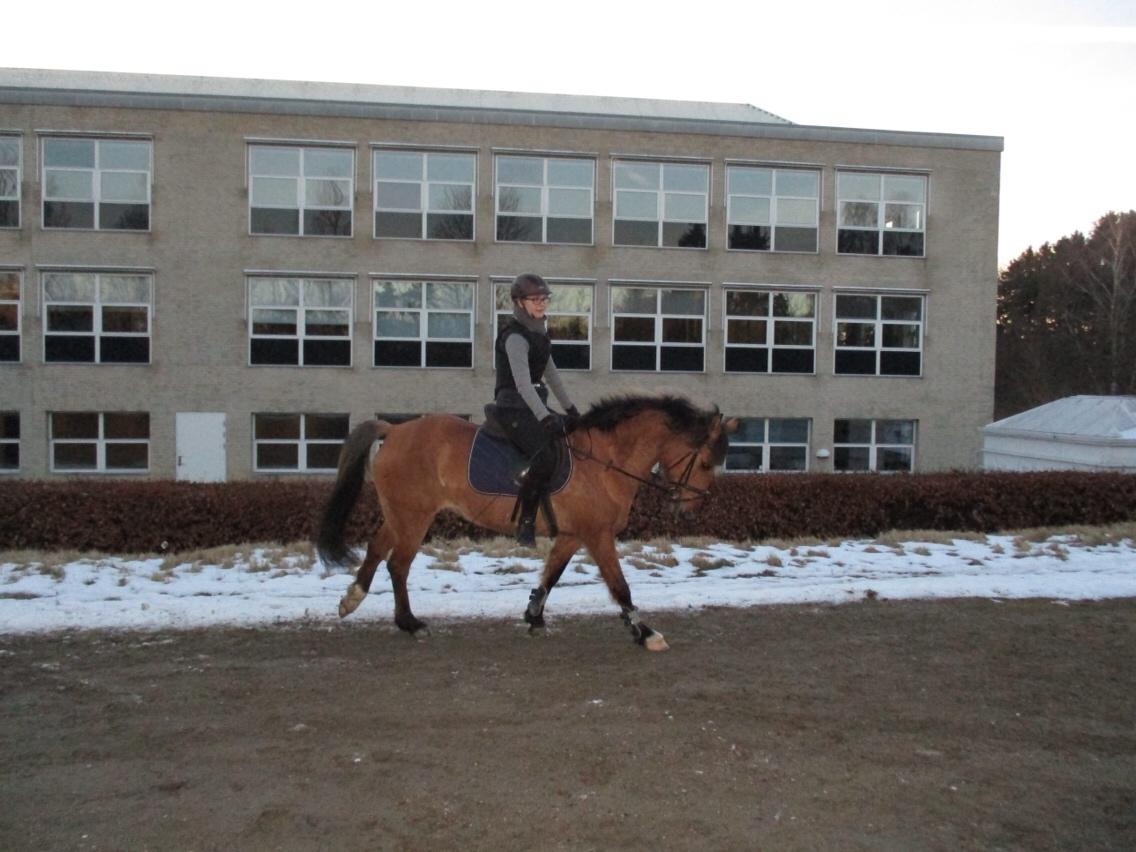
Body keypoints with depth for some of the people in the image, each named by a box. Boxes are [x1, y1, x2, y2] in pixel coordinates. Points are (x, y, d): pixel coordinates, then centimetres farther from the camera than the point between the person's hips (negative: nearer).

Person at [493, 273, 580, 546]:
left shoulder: (538, 331, 13)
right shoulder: (515, 336, -16)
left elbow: (550, 374, 21)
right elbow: (522, 383, -27)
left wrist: (570, 408, 21)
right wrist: (545, 418, -36)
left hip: (535, 406, 10)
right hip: (514, 409, -10)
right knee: (546, 457, -28)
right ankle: (525, 524, -19)